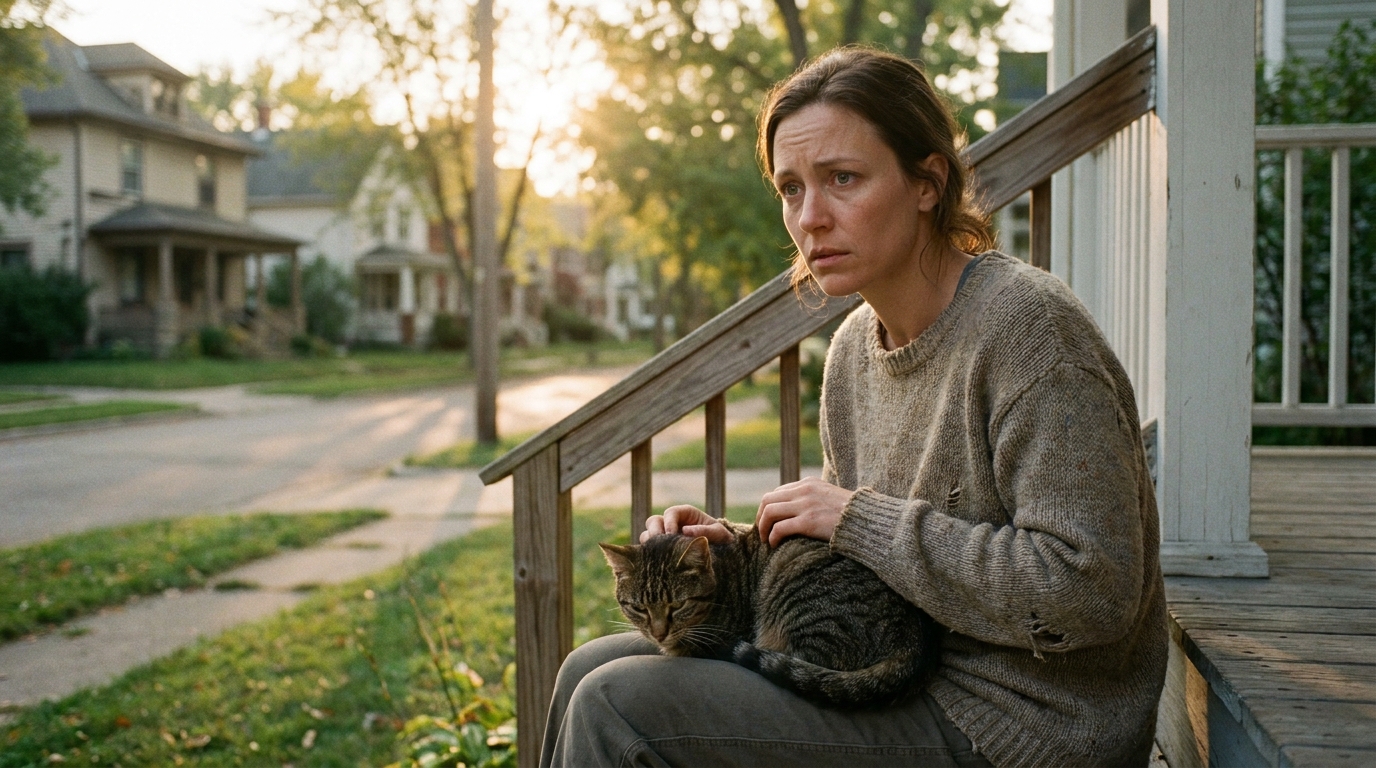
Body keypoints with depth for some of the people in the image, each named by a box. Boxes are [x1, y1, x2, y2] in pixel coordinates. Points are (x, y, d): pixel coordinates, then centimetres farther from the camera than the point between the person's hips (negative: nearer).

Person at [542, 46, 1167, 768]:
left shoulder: (1027, 324, -19)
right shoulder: (855, 347, 6)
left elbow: (1086, 589, -25)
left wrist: (862, 519, -20)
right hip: (902, 680, 8)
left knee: (620, 709, -15)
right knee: (595, 669, 7)